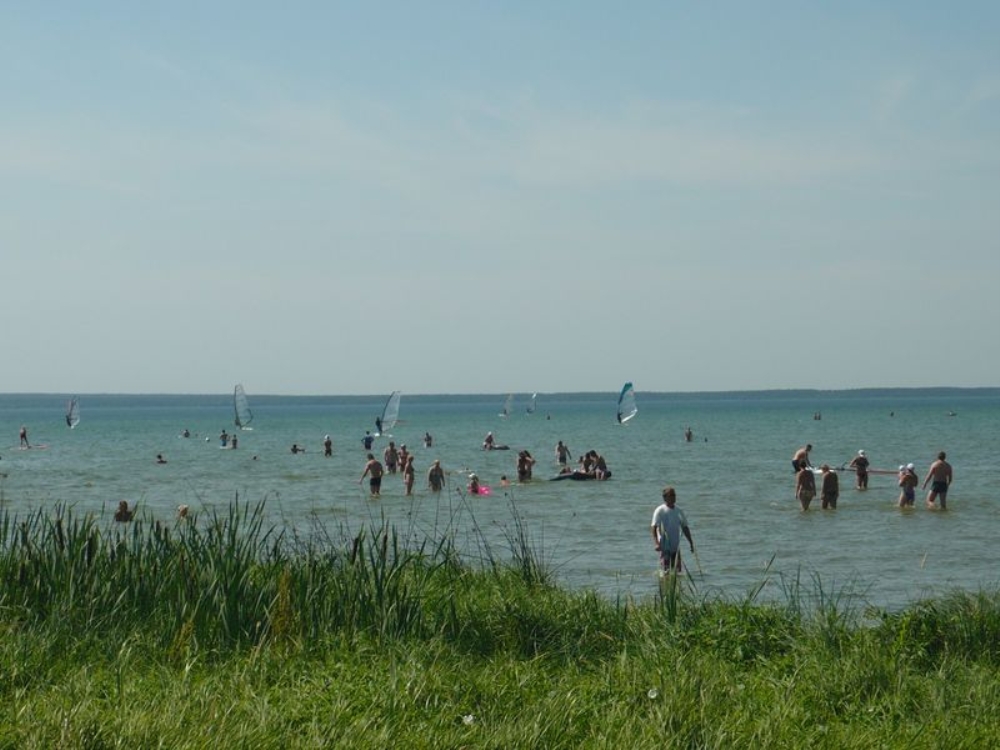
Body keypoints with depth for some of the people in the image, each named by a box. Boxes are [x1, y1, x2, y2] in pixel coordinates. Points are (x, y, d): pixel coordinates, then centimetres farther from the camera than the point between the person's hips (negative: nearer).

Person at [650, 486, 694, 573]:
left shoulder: (678, 511, 10)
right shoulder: (660, 511, -7)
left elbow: (685, 528, 17)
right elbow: (653, 527, -14)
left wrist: (691, 543, 14)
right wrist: (656, 543, -27)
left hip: (676, 547, 6)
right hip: (665, 547, -6)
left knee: (677, 571, 4)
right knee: (665, 570, -11)